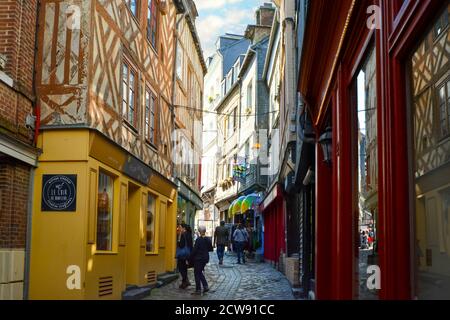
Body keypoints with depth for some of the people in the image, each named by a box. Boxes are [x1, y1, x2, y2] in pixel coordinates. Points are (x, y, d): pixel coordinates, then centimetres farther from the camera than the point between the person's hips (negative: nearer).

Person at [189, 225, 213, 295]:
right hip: (205, 258, 6)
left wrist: (191, 258, -7)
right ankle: (205, 286, 10)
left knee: (197, 273, 4)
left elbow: (194, 250, -16)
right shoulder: (208, 239, 0)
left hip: (198, 258, -6)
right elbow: (211, 249, 8)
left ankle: (198, 290, 5)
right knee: (200, 272, 20)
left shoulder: (198, 240, -17)